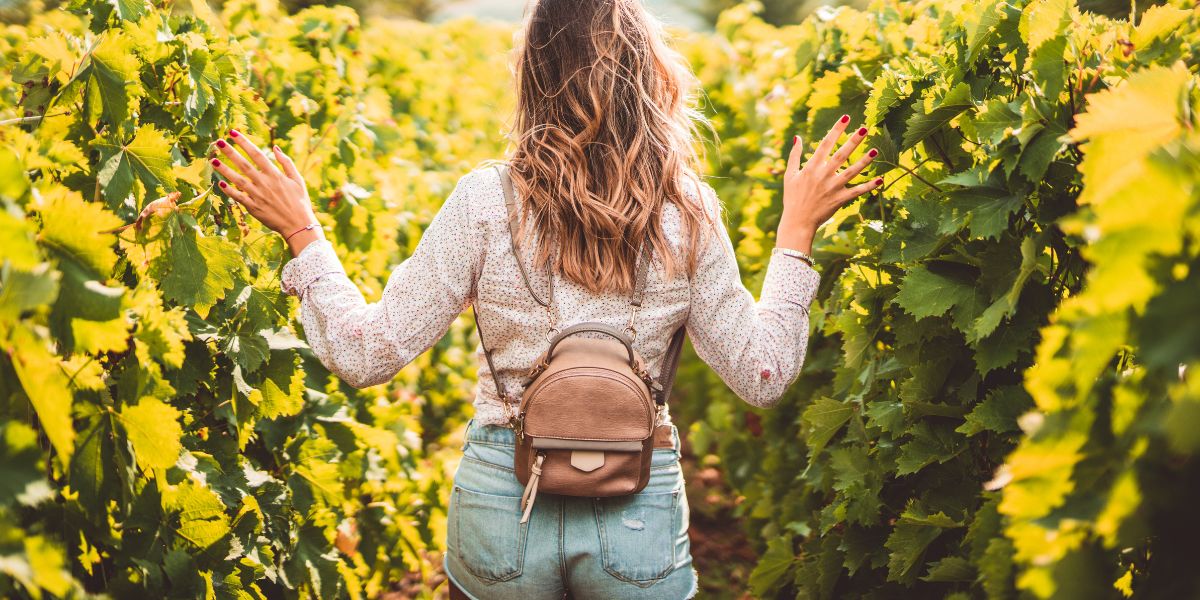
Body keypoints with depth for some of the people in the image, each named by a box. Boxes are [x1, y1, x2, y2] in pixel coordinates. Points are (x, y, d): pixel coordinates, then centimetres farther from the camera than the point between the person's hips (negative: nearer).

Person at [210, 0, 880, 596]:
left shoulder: (487, 201, -13)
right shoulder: (688, 211, -8)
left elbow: (367, 356, -9)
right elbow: (763, 376, 0)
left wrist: (302, 230, 3)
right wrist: (796, 232, 7)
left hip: (502, 504, 0)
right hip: (640, 512, 1)